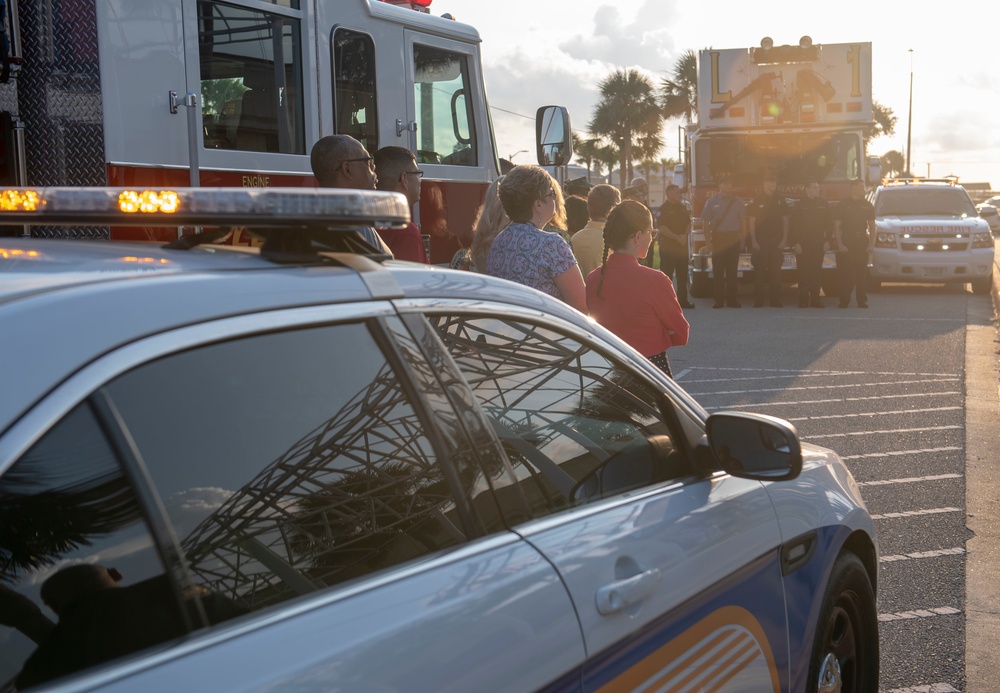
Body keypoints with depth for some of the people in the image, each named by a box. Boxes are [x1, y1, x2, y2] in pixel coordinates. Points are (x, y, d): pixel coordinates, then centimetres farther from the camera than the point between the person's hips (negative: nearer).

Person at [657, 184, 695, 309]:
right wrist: (677, 237, -17)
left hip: (682, 246, 7)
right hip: (668, 246, -7)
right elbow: (661, 227, -17)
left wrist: (685, 235, -3)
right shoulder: (663, 209, -8)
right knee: (666, 275, -5)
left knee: (682, 275, 11)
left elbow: (688, 223, 17)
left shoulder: (682, 208, 14)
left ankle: (683, 300, 17)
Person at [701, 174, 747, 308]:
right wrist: (707, 240, -6)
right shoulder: (712, 201, 3)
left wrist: (742, 237, -1)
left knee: (732, 270, 2)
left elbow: (743, 221, 9)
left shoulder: (738, 201, 7)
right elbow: (706, 222, 1)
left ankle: (731, 299, 7)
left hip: (733, 238, 1)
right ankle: (719, 300, 2)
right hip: (718, 238, -1)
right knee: (718, 271, -1)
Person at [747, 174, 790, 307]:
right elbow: (751, 222, -1)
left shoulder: (780, 200, 7)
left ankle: (775, 300, 6)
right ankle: (758, 300, 0)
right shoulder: (757, 201, 0)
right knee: (759, 271, -2)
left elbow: (785, 221, 8)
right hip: (760, 241, -2)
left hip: (776, 241, 2)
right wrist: (753, 241, -8)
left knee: (775, 271, 2)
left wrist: (784, 240, -1)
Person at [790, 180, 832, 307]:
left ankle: (815, 299, 7)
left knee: (816, 273, 2)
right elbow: (792, 225, -1)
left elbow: (829, 224, 10)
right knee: (803, 273, -3)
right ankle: (803, 300, 0)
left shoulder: (824, 204, 9)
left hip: (818, 244, 2)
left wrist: (827, 241, 2)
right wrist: (795, 243, -8)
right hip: (802, 245, -2)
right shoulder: (799, 205, 1)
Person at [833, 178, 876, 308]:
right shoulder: (842, 206, 2)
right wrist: (840, 245, -11)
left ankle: (862, 301, 5)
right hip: (846, 244, -2)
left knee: (862, 274, 2)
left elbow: (872, 226, 11)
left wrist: (871, 244, 1)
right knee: (846, 274, -4)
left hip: (862, 244, 2)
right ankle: (844, 301, -1)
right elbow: (836, 227, -2)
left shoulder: (867, 206, 10)